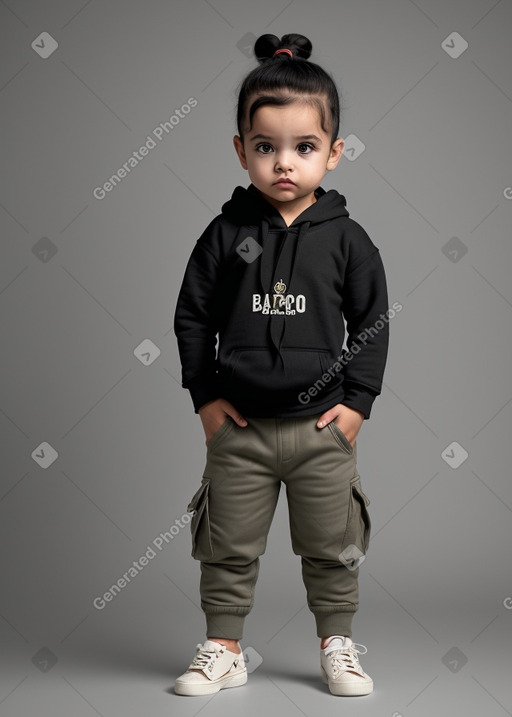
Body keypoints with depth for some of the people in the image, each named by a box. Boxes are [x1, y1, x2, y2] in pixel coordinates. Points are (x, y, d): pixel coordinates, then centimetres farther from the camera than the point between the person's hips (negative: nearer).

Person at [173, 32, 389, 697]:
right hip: (239, 425, 0)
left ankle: (338, 647, 29)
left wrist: (357, 400, -4)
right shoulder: (226, 235, -1)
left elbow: (373, 322, 2)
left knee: (332, 548, 12)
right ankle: (224, 649, 25)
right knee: (229, 547, 10)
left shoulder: (346, 238, -2)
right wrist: (204, 395, -2)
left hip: (323, 424, 0)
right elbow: (192, 315, 3)